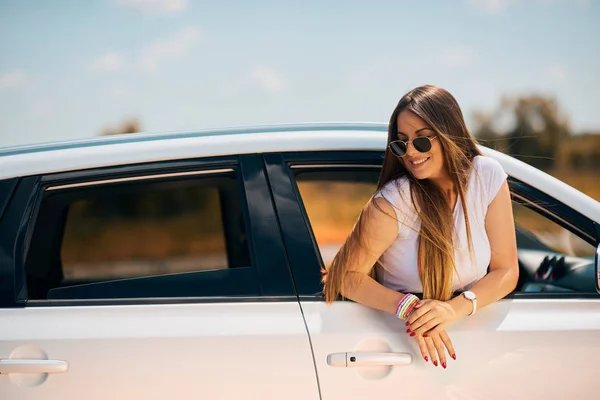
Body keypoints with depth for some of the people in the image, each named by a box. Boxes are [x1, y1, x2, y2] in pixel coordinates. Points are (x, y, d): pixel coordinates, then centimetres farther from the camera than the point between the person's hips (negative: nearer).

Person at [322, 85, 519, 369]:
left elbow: (506, 271, -1)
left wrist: (457, 308, -20)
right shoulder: (393, 202, -15)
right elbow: (350, 275, -12)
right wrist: (408, 307, -30)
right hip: (398, 334, -3)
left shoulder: (488, 176, -4)